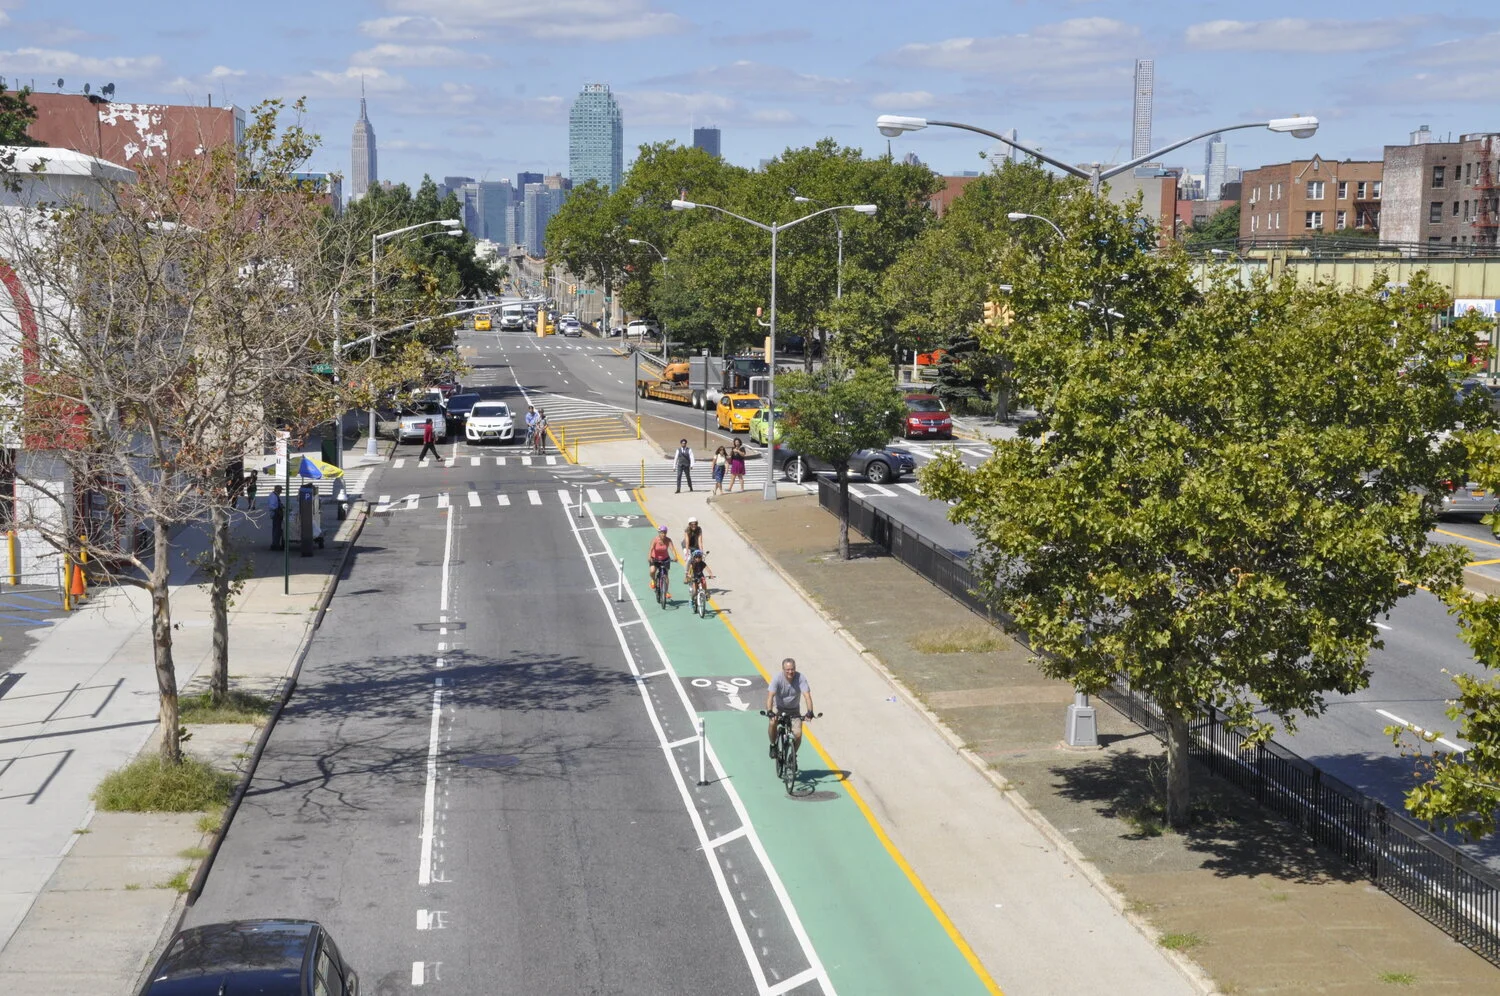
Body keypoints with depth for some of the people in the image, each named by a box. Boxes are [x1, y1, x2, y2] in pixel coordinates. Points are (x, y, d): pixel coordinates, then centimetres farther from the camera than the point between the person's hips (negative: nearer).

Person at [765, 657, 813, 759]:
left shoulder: (800, 678, -21)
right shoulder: (777, 679, -23)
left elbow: (807, 695, -30)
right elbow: (770, 695, -31)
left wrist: (809, 712, -45)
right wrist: (769, 711, -47)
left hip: (794, 710, 1)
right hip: (778, 707, -1)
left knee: (798, 734, -15)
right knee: (773, 723, -32)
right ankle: (773, 745, -4)